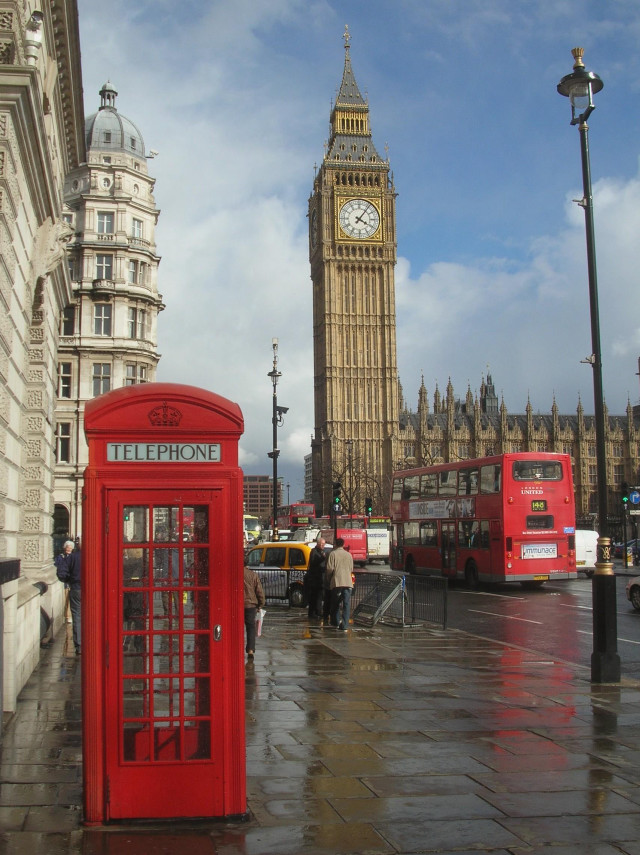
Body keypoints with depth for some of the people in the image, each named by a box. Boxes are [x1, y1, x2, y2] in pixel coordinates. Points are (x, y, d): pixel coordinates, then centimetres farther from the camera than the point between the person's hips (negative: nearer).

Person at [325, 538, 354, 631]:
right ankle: (345, 625, -6)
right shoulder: (349, 555, 10)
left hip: (336, 581, -2)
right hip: (348, 582, 2)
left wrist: (329, 579, 10)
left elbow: (330, 568, -6)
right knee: (346, 604, 0)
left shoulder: (333, 554, -1)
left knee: (335, 603, 13)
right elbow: (351, 569, 15)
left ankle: (336, 622, 21)